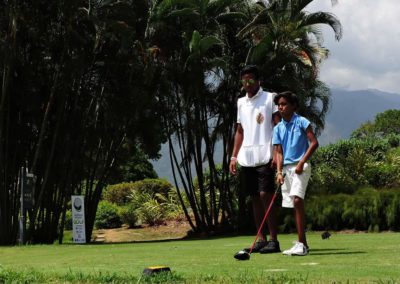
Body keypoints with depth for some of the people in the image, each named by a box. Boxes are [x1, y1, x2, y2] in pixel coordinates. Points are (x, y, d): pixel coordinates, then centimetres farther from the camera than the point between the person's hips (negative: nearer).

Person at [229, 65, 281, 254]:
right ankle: (261, 239, 11)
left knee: (265, 195, -12)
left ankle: (273, 240, -10)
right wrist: (234, 156, 15)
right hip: (246, 158, 6)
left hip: (264, 156, -6)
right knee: (254, 198, 6)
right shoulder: (241, 102, 18)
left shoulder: (269, 98, 1)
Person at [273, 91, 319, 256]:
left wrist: (302, 162, -16)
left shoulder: (301, 122, -2)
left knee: (297, 200, -21)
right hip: (286, 169, 6)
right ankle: (302, 244, 14)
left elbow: (314, 143, -8)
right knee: (294, 205, 7)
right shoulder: (278, 128, 12)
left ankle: (301, 244, -22)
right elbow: (278, 151, 7)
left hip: (300, 167, -6)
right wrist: (279, 172, -7)